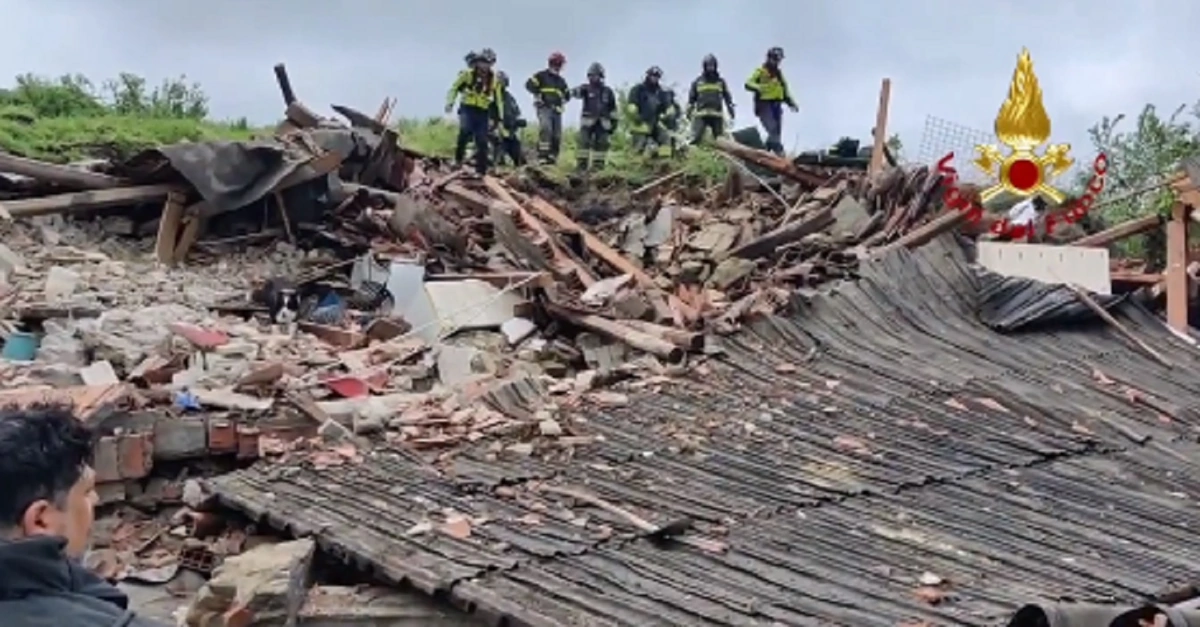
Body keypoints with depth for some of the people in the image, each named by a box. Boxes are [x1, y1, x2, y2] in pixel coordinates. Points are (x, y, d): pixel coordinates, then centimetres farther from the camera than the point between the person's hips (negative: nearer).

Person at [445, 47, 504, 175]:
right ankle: (459, 157, -11)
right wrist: (449, 103, -11)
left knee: (482, 142, -4)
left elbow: (499, 100, 11)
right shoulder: (467, 74, -1)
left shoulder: (494, 80, 4)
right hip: (468, 109, -2)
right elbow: (454, 88, 4)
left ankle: (481, 170, 3)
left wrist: (500, 118, 7)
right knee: (465, 130, -29)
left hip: (483, 113, 2)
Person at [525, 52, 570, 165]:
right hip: (544, 108, -7)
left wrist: (562, 101, 12)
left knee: (557, 136, 0)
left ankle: (552, 157, 6)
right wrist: (538, 95, -9)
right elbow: (529, 84, -7)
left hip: (556, 110, 7)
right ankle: (543, 156, -31)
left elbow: (567, 95, 32)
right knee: (546, 129, -26)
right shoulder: (542, 76, 5)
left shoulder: (561, 81, 24)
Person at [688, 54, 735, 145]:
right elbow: (691, 98, 13)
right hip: (701, 115, -2)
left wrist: (731, 109, 8)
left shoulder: (721, 82, 14)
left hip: (717, 115, 2)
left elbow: (727, 97, 17)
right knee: (696, 137, -13)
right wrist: (689, 111, 4)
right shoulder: (697, 82, 11)